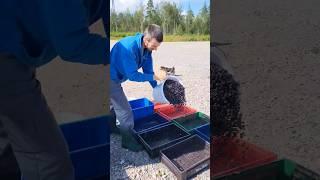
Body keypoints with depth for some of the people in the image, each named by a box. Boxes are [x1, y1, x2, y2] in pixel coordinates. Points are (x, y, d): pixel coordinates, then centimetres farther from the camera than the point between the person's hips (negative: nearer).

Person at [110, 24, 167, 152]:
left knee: (115, 105, 27)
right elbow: (132, 75, -31)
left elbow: (148, 70, -4)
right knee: (125, 112, -4)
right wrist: (154, 76, -31)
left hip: (115, 79, 9)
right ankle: (128, 141, 16)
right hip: (112, 80, -9)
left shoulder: (146, 47, -11)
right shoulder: (128, 47, -35)